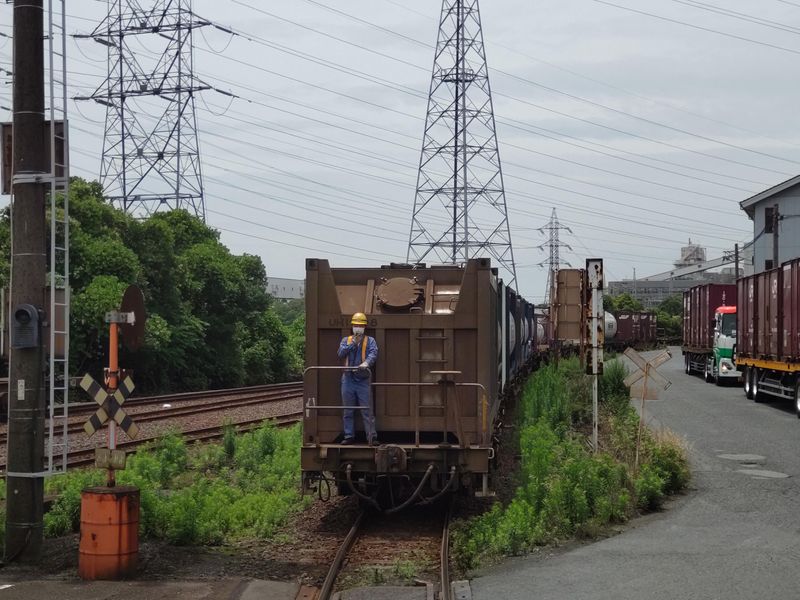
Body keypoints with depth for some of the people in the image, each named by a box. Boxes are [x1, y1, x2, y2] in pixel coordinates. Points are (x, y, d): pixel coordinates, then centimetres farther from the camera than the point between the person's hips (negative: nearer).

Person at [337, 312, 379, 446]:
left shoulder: (370, 341, 6)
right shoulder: (346, 340, 14)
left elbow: (373, 354, -12)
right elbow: (341, 353, -3)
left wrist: (366, 363, -31)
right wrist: (353, 343, -11)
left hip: (363, 380, -3)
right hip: (348, 379, 3)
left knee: (367, 410, -5)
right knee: (348, 411, 8)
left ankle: (372, 437, -6)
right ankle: (349, 436, 15)